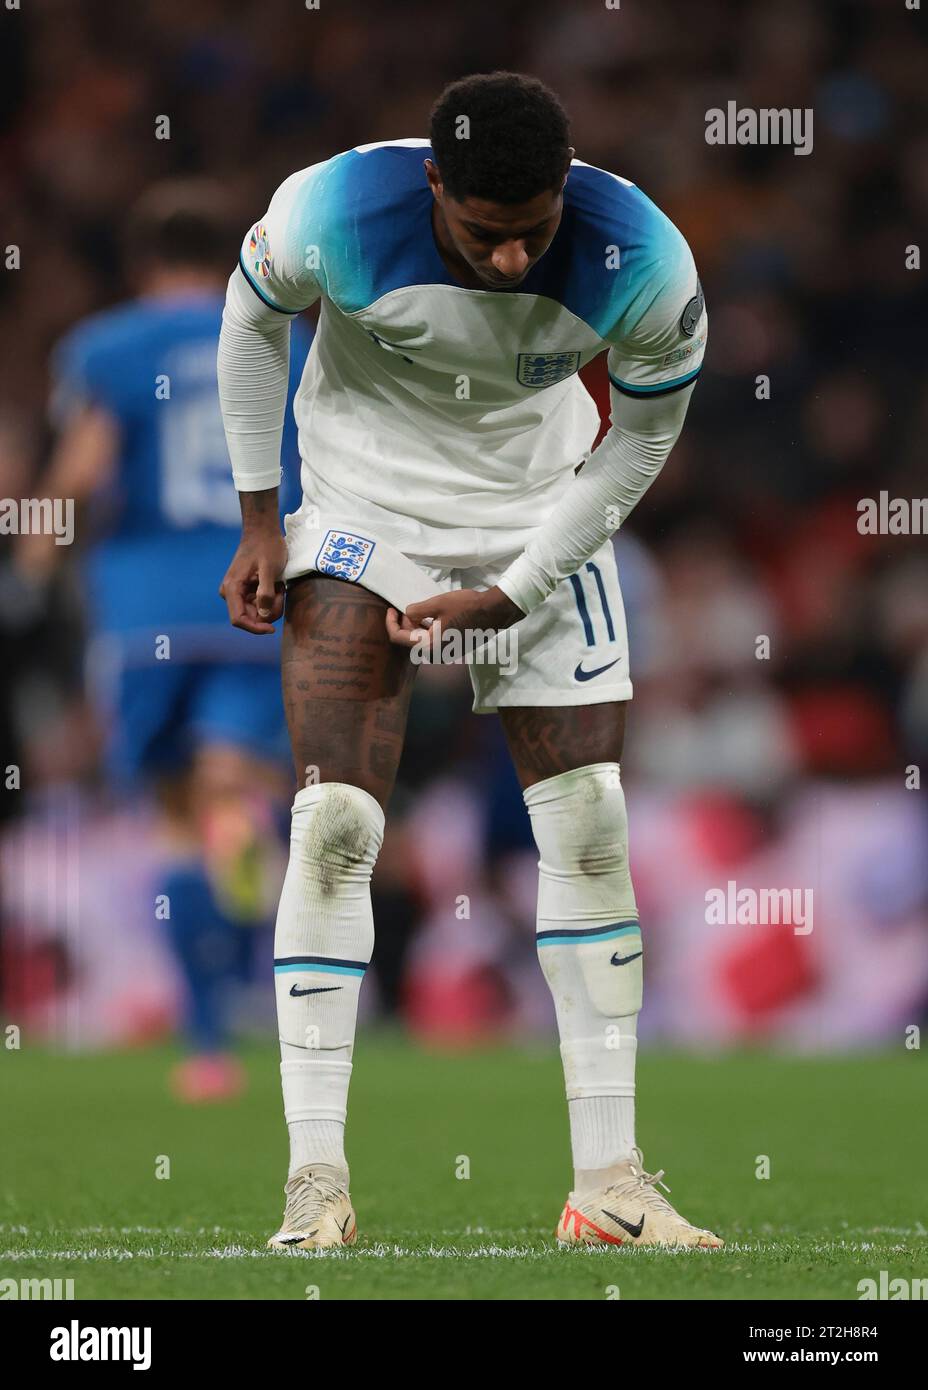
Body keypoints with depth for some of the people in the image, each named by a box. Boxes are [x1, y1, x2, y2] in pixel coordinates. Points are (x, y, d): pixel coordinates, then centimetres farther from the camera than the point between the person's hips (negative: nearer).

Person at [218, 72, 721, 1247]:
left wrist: (516, 591, -11)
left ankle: (608, 1181, 3)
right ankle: (316, 1181, -11)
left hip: (542, 516, 2)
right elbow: (253, 318, -4)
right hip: (366, 503, -2)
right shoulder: (335, 214, -28)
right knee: (334, 821, -14)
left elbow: (643, 434, -6)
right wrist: (258, 523, -2)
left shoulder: (640, 262, -25)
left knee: (590, 828, -4)